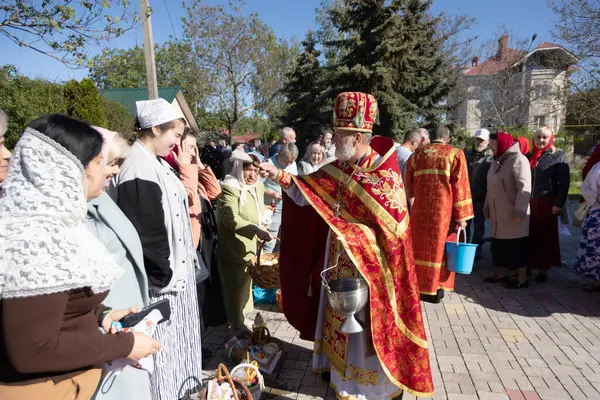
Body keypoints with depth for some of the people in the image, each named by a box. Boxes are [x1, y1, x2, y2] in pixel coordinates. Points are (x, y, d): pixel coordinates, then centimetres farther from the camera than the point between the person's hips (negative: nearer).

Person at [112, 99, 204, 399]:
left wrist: (179, 267, 13)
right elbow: (142, 235, -24)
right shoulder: (138, 170, -22)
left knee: (176, 335, 23)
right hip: (162, 279, -10)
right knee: (163, 342, 8)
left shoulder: (156, 162, 7)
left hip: (176, 269, 10)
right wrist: (163, 277, -16)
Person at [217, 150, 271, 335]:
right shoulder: (230, 189, -20)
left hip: (249, 248, 8)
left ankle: (240, 321, 40)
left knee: (245, 287, 21)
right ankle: (237, 326, 24)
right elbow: (231, 219, -34)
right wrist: (255, 230, -44)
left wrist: (260, 231, 12)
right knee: (236, 290, 5)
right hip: (233, 250, -8)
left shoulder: (258, 187, 7)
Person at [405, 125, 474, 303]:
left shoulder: (416, 155, 8)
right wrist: (462, 216, -5)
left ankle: (421, 287, 21)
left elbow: (409, 185, 14)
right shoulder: (455, 154, -2)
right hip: (443, 210, -3)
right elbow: (460, 186, -8)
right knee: (440, 247, 8)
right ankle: (436, 289, 15)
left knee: (422, 246, 13)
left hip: (420, 211, 3)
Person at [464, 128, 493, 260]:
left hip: (481, 198, -3)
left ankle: (477, 250, 22)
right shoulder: (466, 154, 6)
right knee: (465, 224, 11)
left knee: (479, 225, 10)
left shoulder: (491, 157, -5)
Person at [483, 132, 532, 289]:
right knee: (500, 245, 13)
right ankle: (502, 274, 24)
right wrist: (487, 206, 18)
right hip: (498, 214, 8)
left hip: (513, 214, -8)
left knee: (516, 246, 1)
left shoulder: (518, 159, -13)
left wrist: (520, 212, -23)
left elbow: (524, 188, -19)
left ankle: (522, 278, 11)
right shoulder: (497, 161, 13)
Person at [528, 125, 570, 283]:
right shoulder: (529, 156, 12)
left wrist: (558, 204, -13)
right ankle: (527, 266, 15)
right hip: (528, 203, 3)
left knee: (545, 238, 6)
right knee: (529, 236, 6)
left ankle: (543, 270, 14)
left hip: (546, 204, -3)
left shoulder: (558, 156, 0)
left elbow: (564, 182, -6)